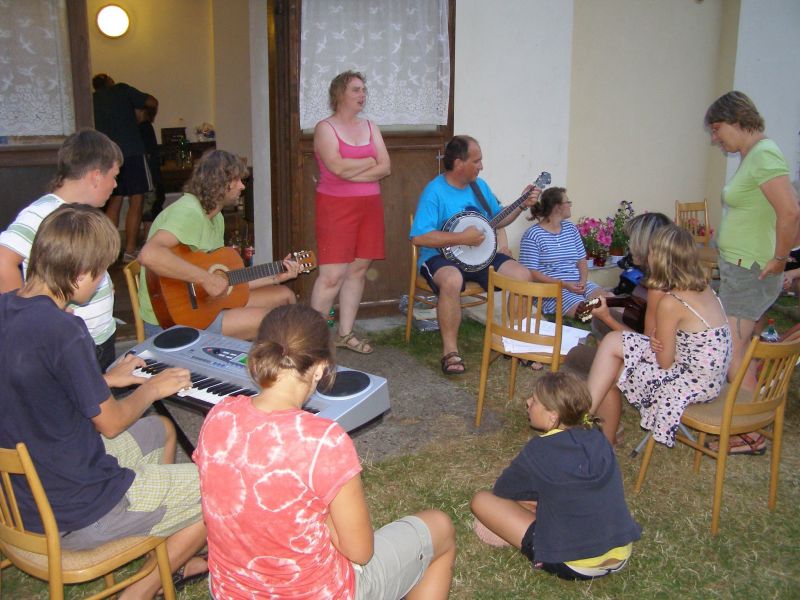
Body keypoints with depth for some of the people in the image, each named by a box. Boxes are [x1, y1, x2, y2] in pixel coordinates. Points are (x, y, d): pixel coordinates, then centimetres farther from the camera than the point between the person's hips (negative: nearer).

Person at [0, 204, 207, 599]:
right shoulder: (62, 330, -28)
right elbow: (111, 423, -16)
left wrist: (105, 380, 14)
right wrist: (150, 389, 2)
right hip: (74, 513, -10)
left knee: (161, 431, 30)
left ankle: (171, 562, 34)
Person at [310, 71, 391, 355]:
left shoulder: (370, 127, 14)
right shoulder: (325, 127, -2)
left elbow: (385, 168, 3)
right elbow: (337, 166, -18)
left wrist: (352, 173, -11)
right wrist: (370, 162, -4)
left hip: (369, 205, 6)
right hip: (336, 206, -6)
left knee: (358, 270, 7)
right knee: (332, 275, -11)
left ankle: (345, 333, 17)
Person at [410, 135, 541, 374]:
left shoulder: (480, 185, 9)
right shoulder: (434, 191, -14)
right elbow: (418, 237, -22)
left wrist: (522, 205, 6)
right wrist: (462, 238, -22)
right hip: (442, 256, -7)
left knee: (523, 275, -13)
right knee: (452, 280, -40)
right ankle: (450, 352, -25)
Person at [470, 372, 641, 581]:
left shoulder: (540, 450, -14)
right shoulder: (597, 438, 2)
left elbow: (502, 490, 4)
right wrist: (538, 498, 20)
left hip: (574, 566, -7)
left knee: (481, 499, -4)